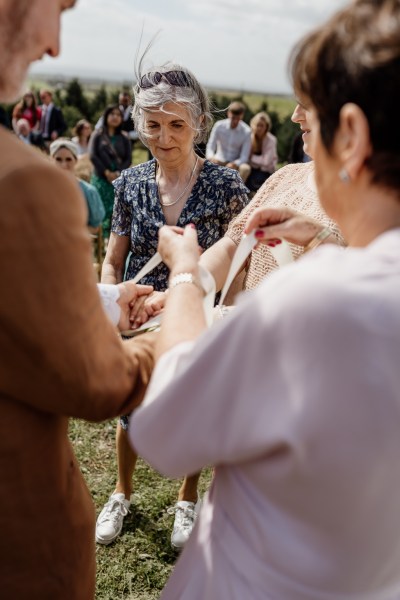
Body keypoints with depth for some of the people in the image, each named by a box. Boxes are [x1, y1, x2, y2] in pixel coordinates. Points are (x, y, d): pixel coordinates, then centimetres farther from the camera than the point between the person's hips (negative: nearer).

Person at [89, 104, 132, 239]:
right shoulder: (97, 135, 8)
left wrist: (118, 173, -11)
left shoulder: (124, 138, 12)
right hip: (100, 179, -1)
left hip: (119, 179, 1)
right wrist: (106, 172, -9)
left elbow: (128, 159, 6)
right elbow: (92, 155, -1)